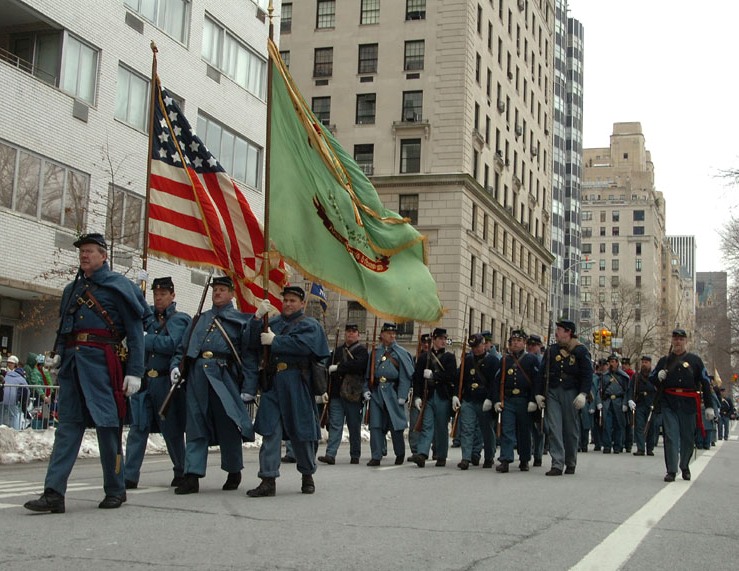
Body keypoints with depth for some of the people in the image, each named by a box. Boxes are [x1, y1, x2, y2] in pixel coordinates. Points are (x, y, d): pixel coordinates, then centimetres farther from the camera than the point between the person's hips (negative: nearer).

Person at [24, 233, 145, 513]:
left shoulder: (117, 286, 1)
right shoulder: (72, 289, 19)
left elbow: (135, 331, -2)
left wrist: (134, 372, -8)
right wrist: (59, 353, 11)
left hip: (102, 363, -6)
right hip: (72, 364, 6)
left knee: (107, 425, -1)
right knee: (67, 425, 0)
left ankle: (115, 490, 11)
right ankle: (54, 493, -4)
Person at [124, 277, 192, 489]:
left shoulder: (180, 319, -1)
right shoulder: (147, 315, 14)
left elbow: (171, 344, -16)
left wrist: (145, 339, -11)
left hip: (166, 382, -4)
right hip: (143, 379, 4)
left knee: (172, 430, 6)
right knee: (137, 427, -1)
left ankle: (181, 473, 21)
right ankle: (130, 476, -1)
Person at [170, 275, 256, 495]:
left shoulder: (241, 320, 7)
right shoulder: (199, 319, 22)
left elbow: (249, 356, 1)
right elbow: (183, 347, 21)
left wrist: (248, 388, -8)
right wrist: (175, 366, 1)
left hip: (224, 377, -4)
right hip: (197, 376, 4)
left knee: (228, 427, 2)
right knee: (195, 427, 0)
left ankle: (233, 472, 19)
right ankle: (192, 476, -1)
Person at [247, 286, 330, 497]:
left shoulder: (310, 325, 5)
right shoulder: (274, 322, 20)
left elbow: (302, 345, -15)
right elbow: (255, 343, 10)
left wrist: (274, 341, -12)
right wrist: (257, 319, -4)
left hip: (296, 383, -4)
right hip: (272, 382, 4)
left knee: (300, 432, 4)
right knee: (270, 430, -4)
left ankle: (307, 476, 21)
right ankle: (268, 480, -5)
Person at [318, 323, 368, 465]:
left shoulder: (362, 351, 1)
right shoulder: (337, 351, 17)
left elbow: (358, 365, -19)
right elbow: (329, 370, 14)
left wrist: (338, 367, -13)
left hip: (354, 395, -3)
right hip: (336, 394, 3)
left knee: (354, 427, 6)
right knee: (334, 425, -4)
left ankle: (355, 456, 16)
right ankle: (330, 455, -9)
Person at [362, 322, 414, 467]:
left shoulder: (401, 353, 1)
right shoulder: (375, 352, 11)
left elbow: (405, 376, -2)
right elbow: (368, 373, 15)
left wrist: (402, 396, -9)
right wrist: (367, 390, 2)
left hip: (392, 392, -3)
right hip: (376, 392, 3)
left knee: (395, 425, 1)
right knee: (375, 425, 0)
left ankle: (400, 453, 21)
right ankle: (376, 456, 4)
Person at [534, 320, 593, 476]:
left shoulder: (580, 351, -1)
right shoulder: (551, 350, 11)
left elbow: (587, 374, -5)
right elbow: (541, 373, 12)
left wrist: (583, 394, -16)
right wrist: (538, 393, 4)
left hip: (571, 394, -3)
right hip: (552, 394, 3)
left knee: (571, 430, 7)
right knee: (554, 429, -7)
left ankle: (571, 463, 22)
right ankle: (557, 464, -8)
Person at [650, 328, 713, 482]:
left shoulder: (694, 360, 6)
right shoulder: (664, 360, 11)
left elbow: (705, 382, 6)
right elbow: (652, 379, 16)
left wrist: (709, 406, 2)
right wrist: (658, 376, -9)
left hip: (689, 404, 0)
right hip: (669, 404, 0)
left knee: (688, 438, 9)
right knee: (670, 436, -6)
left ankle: (685, 467, 29)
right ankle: (671, 470, -4)